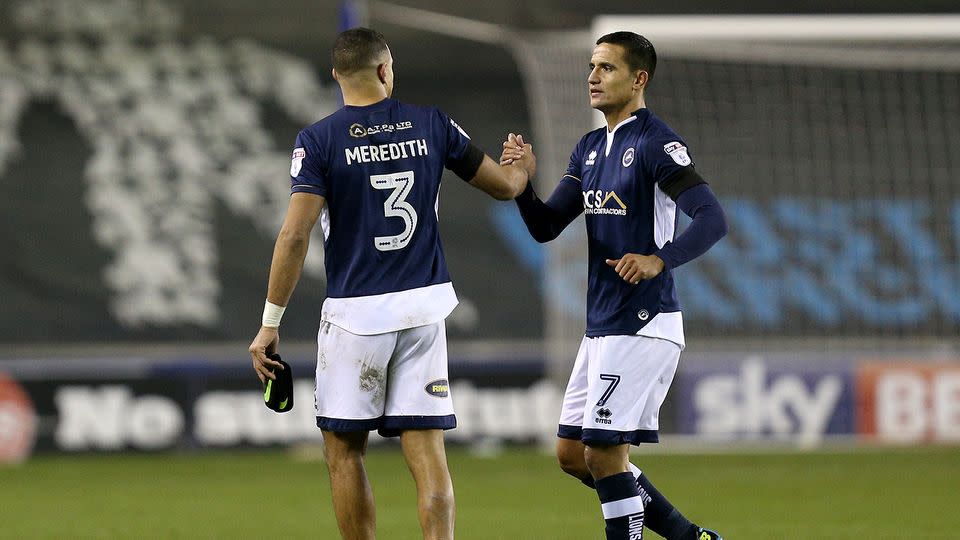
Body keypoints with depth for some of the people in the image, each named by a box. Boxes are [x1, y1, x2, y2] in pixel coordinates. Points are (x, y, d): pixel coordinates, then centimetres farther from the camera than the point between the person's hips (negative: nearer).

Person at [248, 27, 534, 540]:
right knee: (427, 453, 1)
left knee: (344, 451, 10)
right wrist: (521, 167, 39)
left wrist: (270, 323, -9)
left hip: (355, 314, -3)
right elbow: (505, 186, 15)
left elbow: (294, 236, -14)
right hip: (423, 310, 3)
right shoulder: (431, 125, 3)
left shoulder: (318, 140, -6)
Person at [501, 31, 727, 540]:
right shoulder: (589, 149, 15)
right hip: (601, 326, 10)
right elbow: (545, 226, 12)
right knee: (573, 455, 12)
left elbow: (712, 219, -21)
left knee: (605, 454, -9)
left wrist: (659, 259, -36)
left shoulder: (655, 143, -12)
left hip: (642, 326, -9)